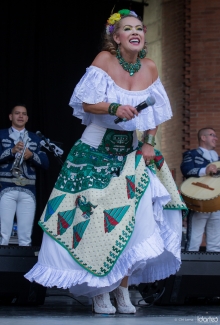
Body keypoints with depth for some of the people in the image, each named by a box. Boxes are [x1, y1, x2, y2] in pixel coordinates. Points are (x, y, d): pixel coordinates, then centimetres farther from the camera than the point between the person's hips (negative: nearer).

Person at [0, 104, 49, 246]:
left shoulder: (35, 138, 16)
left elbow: (45, 163, 8)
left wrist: (32, 155, -11)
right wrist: (12, 150, -19)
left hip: (28, 190, 2)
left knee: (25, 238, 0)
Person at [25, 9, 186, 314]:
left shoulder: (150, 68, 2)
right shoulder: (104, 60, -10)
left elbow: (155, 114, 10)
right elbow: (87, 103, -15)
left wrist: (149, 143, -3)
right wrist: (114, 108, -33)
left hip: (132, 154, 3)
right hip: (97, 152, -3)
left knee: (133, 217, -9)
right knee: (95, 220, -5)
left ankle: (122, 290, 2)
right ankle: (99, 293, 6)